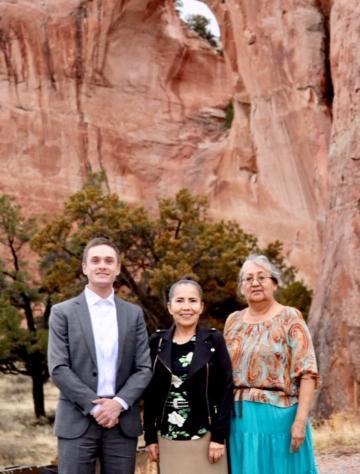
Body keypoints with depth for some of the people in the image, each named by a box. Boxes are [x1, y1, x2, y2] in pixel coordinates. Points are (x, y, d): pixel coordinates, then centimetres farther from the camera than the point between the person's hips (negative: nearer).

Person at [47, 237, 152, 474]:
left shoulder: (134, 314, 10)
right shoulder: (63, 312, 3)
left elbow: (144, 368, 5)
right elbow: (58, 368, -5)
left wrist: (118, 403, -10)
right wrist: (94, 406, -12)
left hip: (123, 422, 2)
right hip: (78, 422, -2)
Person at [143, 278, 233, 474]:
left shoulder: (214, 340, -1)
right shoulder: (157, 342, 4)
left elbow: (226, 389, -4)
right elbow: (150, 392, 7)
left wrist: (219, 435, -10)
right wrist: (150, 436, 3)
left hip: (205, 437, -2)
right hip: (168, 439, 2)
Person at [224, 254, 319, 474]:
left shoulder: (290, 318, -4)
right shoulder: (233, 321, 10)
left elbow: (307, 373, -10)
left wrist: (301, 420, -17)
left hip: (278, 415, -4)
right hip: (240, 417, 4)